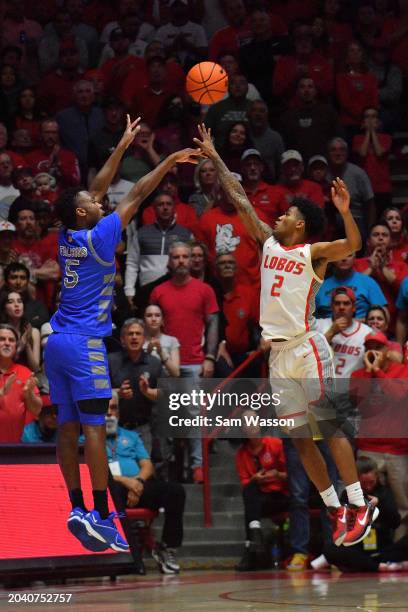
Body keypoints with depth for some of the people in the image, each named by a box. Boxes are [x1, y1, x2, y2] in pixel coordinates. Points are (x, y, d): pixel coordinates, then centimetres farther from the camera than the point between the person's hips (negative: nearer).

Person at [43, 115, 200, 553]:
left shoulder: (67, 236, 10)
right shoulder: (97, 237, -9)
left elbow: (98, 188, 21)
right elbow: (136, 197, -4)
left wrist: (122, 147, 28)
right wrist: (168, 162, 4)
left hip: (57, 340, 8)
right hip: (84, 342, -8)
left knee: (68, 427, 6)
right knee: (94, 427, -9)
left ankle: (78, 508, 7)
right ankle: (100, 515, -13)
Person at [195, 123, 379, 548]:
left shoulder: (312, 253, -3)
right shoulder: (268, 243, 14)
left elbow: (353, 245, -20)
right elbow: (239, 200, 18)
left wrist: (345, 211, -36)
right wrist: (214, 158, 19)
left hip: (306, 347, -7)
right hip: (278, 353, 7)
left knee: (330, 426, -11)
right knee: (299, 438, 5)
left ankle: (358, 506, -10)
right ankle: (335, 510, 11)